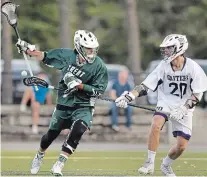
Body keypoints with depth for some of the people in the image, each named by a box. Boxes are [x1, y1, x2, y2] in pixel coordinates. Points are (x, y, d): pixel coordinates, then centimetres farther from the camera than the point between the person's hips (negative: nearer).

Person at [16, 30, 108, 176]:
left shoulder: (99, 66, -16)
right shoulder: (67, 55, -10)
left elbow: (98, 90, -14)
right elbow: (45, 57, 3)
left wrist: (78, 85, -24)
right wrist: (27, 49, -5)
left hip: (83, 106, -2)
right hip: (64, 103, 2)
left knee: (77, 131, -25)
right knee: (52, 133, 13)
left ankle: (59, 165, -16)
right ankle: (39, 156, 44)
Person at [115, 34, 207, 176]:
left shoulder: (193, 68, -14)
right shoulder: (164, 66, -8)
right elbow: (145, 86, -8)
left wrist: (183, 109, -21)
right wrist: (128, 97, -21)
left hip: (184, 107, 0)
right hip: (165, 103, 0)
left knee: (182, 146, -5)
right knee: (156, 125, -31)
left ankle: (166, 165, 27)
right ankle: (150, 164, -21)